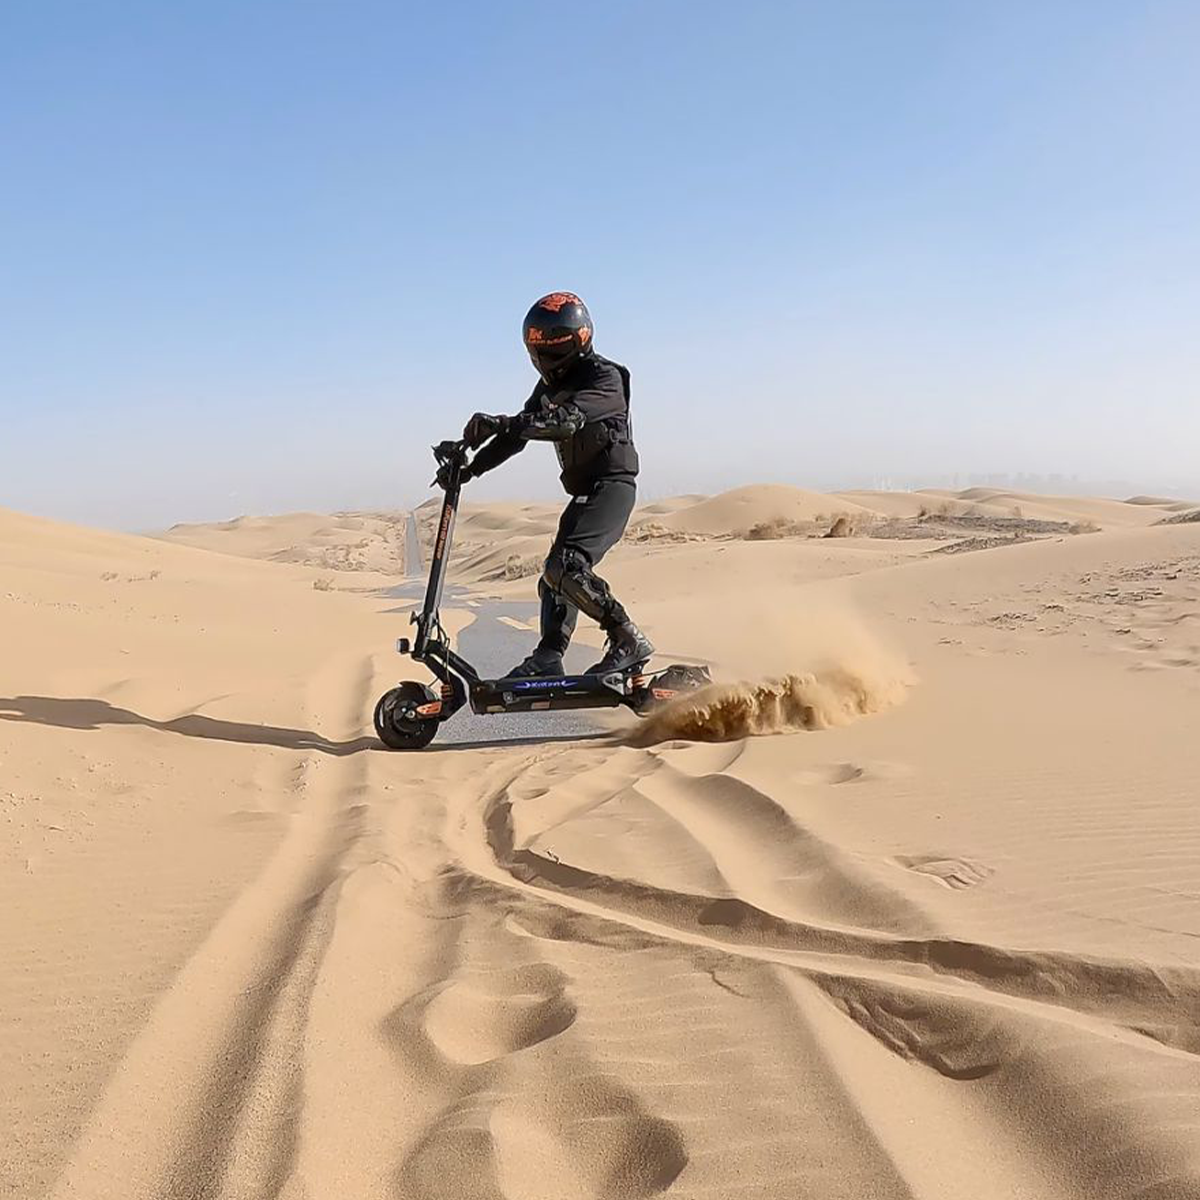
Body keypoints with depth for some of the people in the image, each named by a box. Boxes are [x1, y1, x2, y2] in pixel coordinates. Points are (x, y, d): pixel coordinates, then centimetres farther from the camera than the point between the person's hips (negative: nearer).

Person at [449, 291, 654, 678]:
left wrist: (500, 424, -42)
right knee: (555, 575, 9)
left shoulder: (604, 378, -15)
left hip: (612, 486, -9)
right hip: (584, 492, 9)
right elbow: (520, 432, 11)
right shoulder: (550, 386, 11)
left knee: (567, 565, -24)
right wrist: (470, 467, -1)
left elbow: (566, 420, -33)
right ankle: (547, 659, 15)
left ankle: (629, 641, -18)